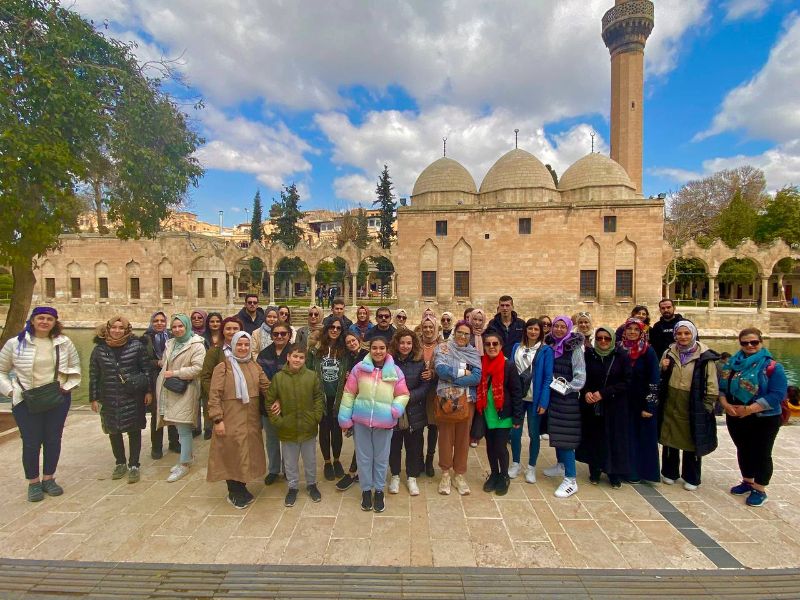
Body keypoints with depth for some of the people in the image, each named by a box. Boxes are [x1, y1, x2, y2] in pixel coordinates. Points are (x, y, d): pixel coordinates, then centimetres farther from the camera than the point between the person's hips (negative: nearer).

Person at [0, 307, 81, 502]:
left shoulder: (64, 342, 1)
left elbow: (75, 365, 12)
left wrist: (68, 385, 1)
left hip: (58, 399, 2)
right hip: (26, 402, -2)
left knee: (53, 440, 9)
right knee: (31, 443, 2)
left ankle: (49, 479, 25)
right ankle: (33, 483, 20)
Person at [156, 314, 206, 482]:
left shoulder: (196, 345, -10)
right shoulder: (170, 344, 14)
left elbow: (198, 368, -19)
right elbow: (165, 366, 22)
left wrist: (175, 373, -15)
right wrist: (165, 377, 5)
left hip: (186, 392, -7)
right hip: (170, 391, 7)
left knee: (184, 428, -3)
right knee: (179, 427, 12)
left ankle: (184, 464, 8)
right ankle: (188, 456, 28)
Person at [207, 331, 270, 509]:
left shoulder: (255, 366, 9)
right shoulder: (223, 367, -6)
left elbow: (267, 387, 6)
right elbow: (214, 395, -10)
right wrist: (218, 419, -14)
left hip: (251, 420, 5)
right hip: (231, 420, -5)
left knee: (248, 453, 13)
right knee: (232, 454, 5)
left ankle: (241, 489, 32)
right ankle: (234, 493, 23)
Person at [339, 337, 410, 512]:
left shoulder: (395, 371, -5)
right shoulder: (359, 368, -5)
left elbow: (403, 394, 1)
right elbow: (349, 393, -1)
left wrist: (396, 408, -18)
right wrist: (345, 417, -2)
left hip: (384, 421, 0)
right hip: (361, 420, 0)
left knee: (381, 458, 15)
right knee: (364, 457, 14)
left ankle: (379, 490, 35)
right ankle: (366, 490, 34)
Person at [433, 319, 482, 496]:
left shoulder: (474, 353, 5)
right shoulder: (443, 348, -1)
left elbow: (477, 378, -9)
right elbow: (440, 369, -17)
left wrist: (451, 377, -16)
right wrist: (463, 372, -12)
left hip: (466, 401, 2)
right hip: (446, 400, -2)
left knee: (463, 438, 12)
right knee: (445, 437, 9)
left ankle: (460, 475, 28)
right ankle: (445, 473, 26)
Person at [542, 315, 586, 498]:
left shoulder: (575, 348, -9)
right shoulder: (550, 346, 6)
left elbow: (580, 378, -12)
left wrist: (565, 388, -16)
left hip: (568, 397, -6)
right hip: (552, 396, 6)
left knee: (565, 435, -6)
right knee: (555, 432, 16)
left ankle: (571, 480, 0)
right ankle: (561, 464, 36)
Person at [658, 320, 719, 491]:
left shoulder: (704, 356, -8)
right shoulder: (669, 353, 4)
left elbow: (712, 386, -6)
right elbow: (661, 379, 13)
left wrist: (707, 407, -8)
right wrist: (663, 369, -7)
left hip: (693, 407, -3)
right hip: (671, 406, 3)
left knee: (692, 442, 9)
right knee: (670, 440, 12)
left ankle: (691, 478, 26)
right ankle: (669, 473, 29)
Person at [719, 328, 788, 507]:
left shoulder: (772, 366, -12)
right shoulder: (732, 363, 3)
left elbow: (777, 395, -18)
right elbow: (722, 386, 5)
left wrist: (749, 409, -22)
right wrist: (725, 404, -13)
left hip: (764, 420, -5)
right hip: (735, 418, 5)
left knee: (761, 453, 7)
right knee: (743, 450, 18)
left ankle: (760, 490, 22)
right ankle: (747, 482, 36)